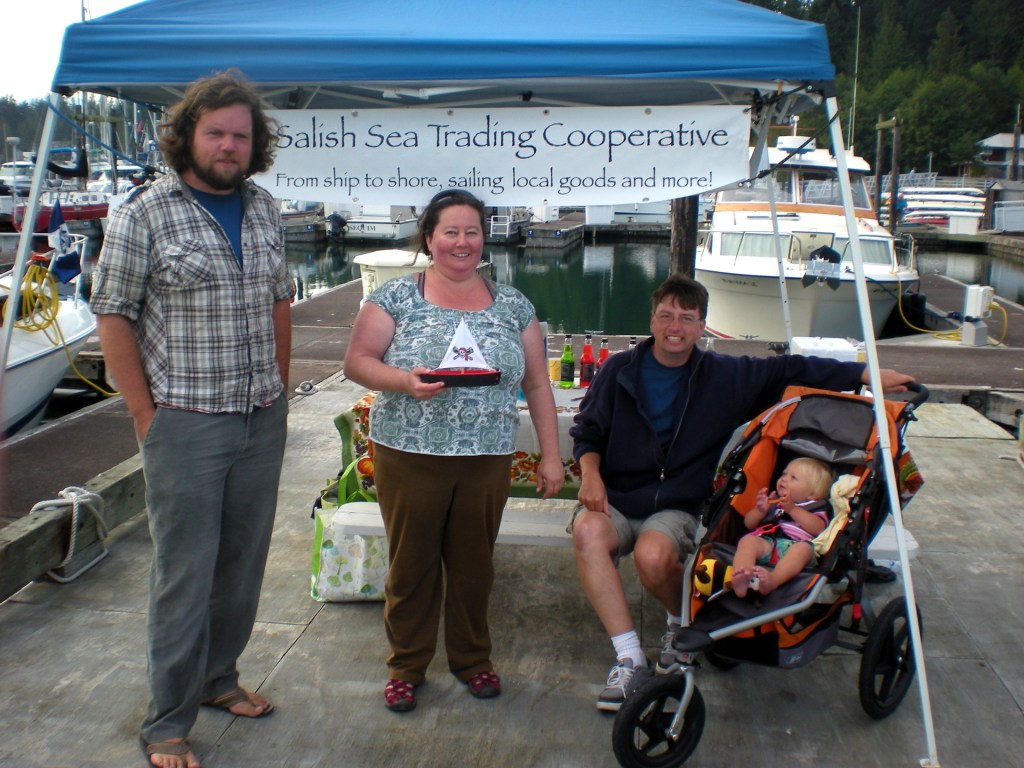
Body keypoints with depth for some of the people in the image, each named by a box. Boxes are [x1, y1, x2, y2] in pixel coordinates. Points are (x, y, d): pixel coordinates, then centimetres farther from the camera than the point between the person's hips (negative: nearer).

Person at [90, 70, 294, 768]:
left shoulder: (265, 210, 9)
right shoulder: (145, 212, -7)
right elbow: (113, 316, -6)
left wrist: (278, 390, 12)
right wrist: (146, 414, -9)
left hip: (263, 422, 5)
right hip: (184, 423, -5)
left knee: (243, 562, 15)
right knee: (185, 574, 2)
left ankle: (218, 678, 35)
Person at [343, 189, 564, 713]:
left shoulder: (512, 305, 7)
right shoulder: (397, 296, 0)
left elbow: (537, 384, 9)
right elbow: (357, 361, -2)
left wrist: (551, 456, 4)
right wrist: (404, 381, -21)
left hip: (487, 463, 2)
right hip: (409, 458, -2)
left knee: (473, 567, 13)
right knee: (411, 565, 9)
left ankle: (472, 659, 33)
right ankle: (406, 666, 27)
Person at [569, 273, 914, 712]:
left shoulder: (725, 377, 5)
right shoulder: (619, 371, 4)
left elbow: (789, 370, 8)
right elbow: (586, 430, 10)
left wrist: (864, 375, 3)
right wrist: (590, 472, -10)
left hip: (676, 507, -1)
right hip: (614, 498, 1)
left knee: (653, 554, -34)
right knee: (588, 532, -34)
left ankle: (682, 620, 4)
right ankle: (630, 660, -24)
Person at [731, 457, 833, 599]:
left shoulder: (815, 507, 24)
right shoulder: (773, 502, 34)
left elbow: (818, 529, 1)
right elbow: (749, 524, 28)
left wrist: (792, 509, -4)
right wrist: (760, 510, 7)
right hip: (766, 542, 2)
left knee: (803, 548, -36)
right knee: (748, 540, -28)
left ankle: (772, 580, -61)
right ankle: (739, 579, -55)